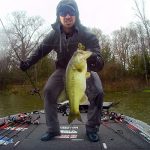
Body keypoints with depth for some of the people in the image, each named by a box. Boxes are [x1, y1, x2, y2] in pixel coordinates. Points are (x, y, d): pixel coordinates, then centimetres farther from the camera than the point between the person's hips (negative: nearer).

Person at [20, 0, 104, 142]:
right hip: (63, 68, 3)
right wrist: (28, 62, -18)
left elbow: (98, 62, -36)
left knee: (97, 92, -22)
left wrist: (95, 60, -61)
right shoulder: (55, 33, -18)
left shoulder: (86, 34, -29)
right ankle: (52, 129, 1)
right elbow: (41, 49, -4)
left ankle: (92, 128, -1)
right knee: (48, 91, -13)